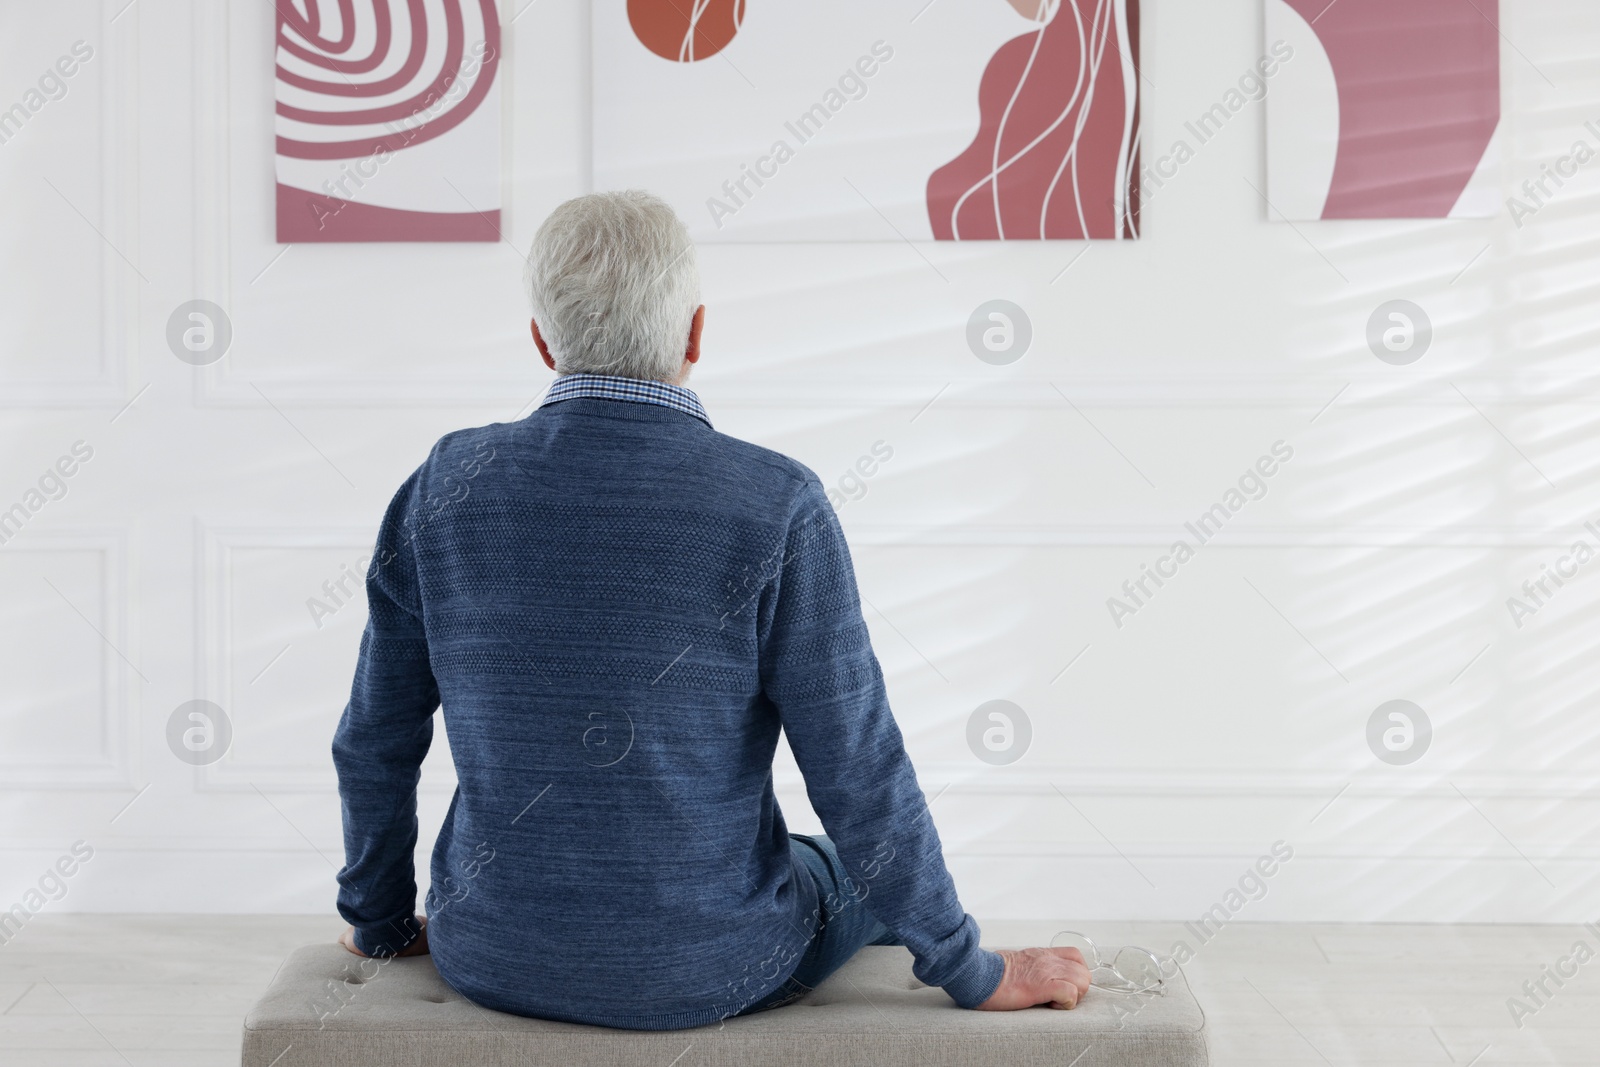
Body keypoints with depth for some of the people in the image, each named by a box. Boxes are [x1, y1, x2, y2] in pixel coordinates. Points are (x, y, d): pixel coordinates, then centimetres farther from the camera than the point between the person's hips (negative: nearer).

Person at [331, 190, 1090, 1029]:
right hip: (706, 973, -3)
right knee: (872, 871, 28)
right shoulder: (777, 508, -18)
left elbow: (375, 742, 2)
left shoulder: (446, 485, -7)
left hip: (491, 961, 3)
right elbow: (860, 777, -15)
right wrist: (974, 974, -1)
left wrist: (380, 923, 19)